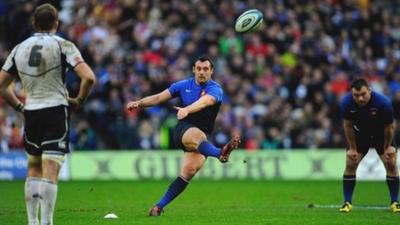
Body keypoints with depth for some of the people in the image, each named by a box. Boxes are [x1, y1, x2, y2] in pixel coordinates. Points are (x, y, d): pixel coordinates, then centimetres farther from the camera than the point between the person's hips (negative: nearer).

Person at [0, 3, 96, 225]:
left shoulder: (19, 48, 9)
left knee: (34, 169, 17)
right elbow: (89, 77, -15)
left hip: (31, 113, 4)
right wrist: (79, 100, 1)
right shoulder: (62, 45, -4)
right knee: (50, 171, -7)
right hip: (56, 111, -4)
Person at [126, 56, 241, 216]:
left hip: (203, 136, 0)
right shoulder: (183, 86, 8)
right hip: (183, 130, 0)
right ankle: (220, 153, -71)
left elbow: (204, 102, -27)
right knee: (197, 134, -37)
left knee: (189, 171, -19)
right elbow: (159, 97, 6)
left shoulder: (215, 90, -5)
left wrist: (187, 110, -47)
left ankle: (159, 206, -10)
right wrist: (139, 103, -10)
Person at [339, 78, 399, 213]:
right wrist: (352, 148, -9)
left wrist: (387, 147, -9)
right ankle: (347, 203, 0)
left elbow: (389, 126, -18)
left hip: (381, 135, -1)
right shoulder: (346, 103, -28)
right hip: (360, 134, 2)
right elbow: (348, 126, -12)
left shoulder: (383, 102, -35)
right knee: (350, 164, -9)